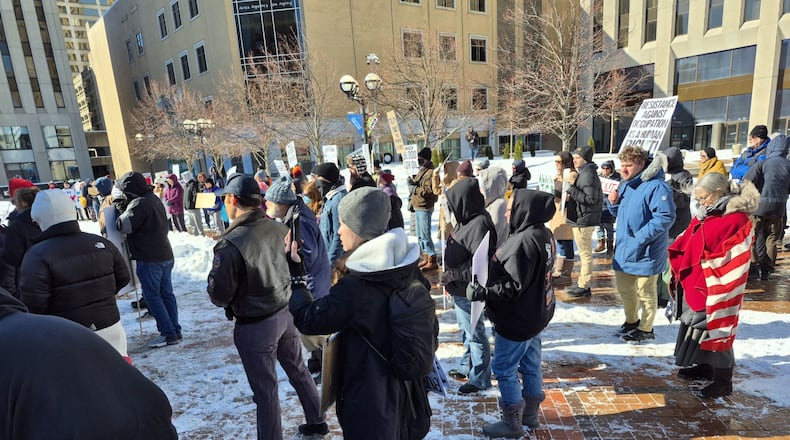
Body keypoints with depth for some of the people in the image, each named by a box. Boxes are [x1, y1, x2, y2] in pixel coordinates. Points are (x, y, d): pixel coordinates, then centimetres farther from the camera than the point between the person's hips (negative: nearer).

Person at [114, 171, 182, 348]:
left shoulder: (140, 203, -17)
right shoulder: (154, 199, 12)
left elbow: (125, 226, -18)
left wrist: (121, 207, -3)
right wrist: (125, 206, 8)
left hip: (149, 259, -9)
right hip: (165, 255, 9)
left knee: (152, 296, 0)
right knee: (166, 294, 13)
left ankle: (168, 334, 3)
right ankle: (175, 330, 19)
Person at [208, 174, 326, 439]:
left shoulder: (231, 244, -25)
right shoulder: (280, 229, -6)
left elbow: (219, 296, -16)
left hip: (255, 326, -6)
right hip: (286, 313, 7)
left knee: (265, 390, 11)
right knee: (298, 371, 24)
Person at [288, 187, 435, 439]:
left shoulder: (354, 287, -28)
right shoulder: (409, 271, -7)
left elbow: (308, 319, -14)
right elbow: (430, 328, 3)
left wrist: (295, 283, 1)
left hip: (370, 403, -6)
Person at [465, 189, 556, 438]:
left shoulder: (524, 241, -27)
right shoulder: (543, 234, 3)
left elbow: (513, 286, -28)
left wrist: (481, 292, -28)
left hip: (516, 320, -10)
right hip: (534, 314, 10)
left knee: (504, 369, 5)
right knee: (530, 366, 21)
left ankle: (512, 424, 20)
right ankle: (530, 413, 38)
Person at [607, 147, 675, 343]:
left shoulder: (656, 186, -18)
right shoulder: (625, 185, 10)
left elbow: (666, 217, -24)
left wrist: (641, 237, -26)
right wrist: (613, 203, 0)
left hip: (645, 251, -8)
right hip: (624, 248, 9)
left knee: (645, 291, 7)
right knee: (624, 288, 19)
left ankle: (646, 329, 25)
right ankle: (631, 321, 40)